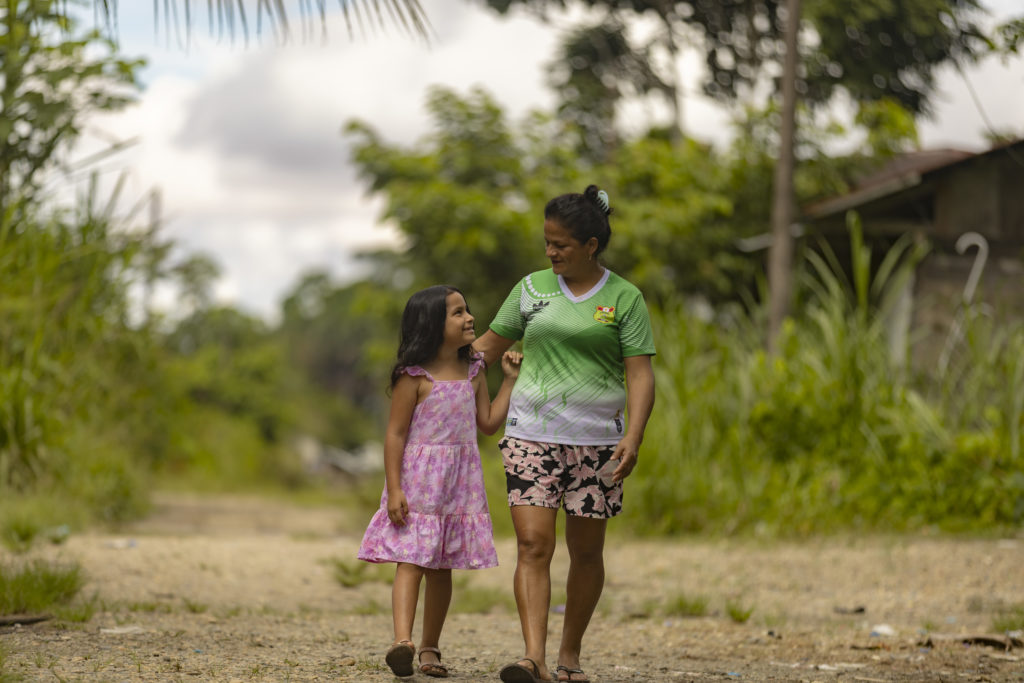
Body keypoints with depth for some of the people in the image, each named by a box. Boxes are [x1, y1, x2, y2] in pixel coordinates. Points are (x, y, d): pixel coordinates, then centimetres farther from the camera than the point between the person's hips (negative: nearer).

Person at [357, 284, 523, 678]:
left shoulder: (473, 372, 9)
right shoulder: (415, 376, -10)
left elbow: (489, 423, 13)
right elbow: (395, 433, -10)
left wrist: (510, 380, 10)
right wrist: (394, 489, -15)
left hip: (460, 482, 6)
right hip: (418, 481, -6)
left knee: (441, 568, 9)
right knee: (411, 561, -15)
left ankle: (429, 648, 15)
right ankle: (402, 641, -26)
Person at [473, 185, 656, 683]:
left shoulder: (624, 299, 2)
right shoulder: (532, 288, 10)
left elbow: (640, 375, -3)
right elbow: (490, 344, 20)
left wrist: (633, 437, -16)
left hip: (594, 441, -1)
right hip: (530, 435, 1)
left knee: (586, 551, 6)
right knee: (533, 545, -12)